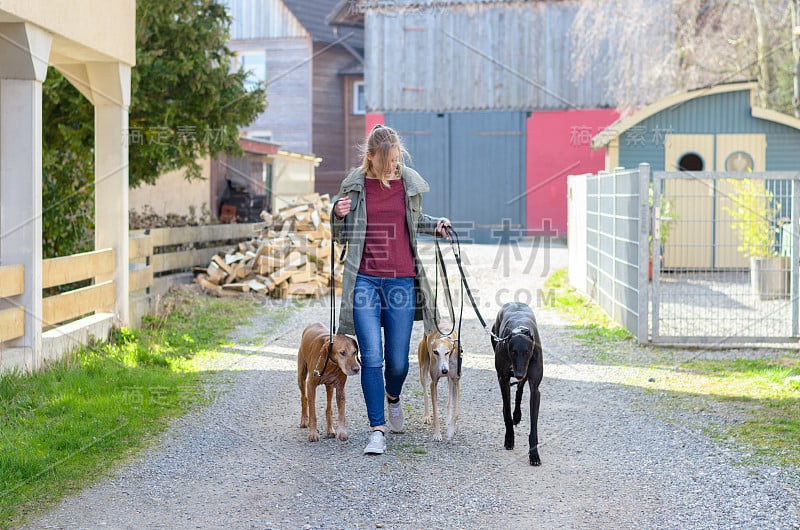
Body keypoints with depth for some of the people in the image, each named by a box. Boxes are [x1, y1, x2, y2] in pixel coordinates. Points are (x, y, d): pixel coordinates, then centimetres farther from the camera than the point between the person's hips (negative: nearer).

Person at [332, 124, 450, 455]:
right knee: (372, 357, -8)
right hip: (364, 280, -1)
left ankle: (393, 398, 39)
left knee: (398, 360, 6)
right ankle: (378, 429, 0)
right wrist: (339, 214, -11)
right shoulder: (355, 184, 0)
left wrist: (435, 225, 6)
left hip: (402, 280, 1)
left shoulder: (410, 182, 4)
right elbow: (342, 236, 8)